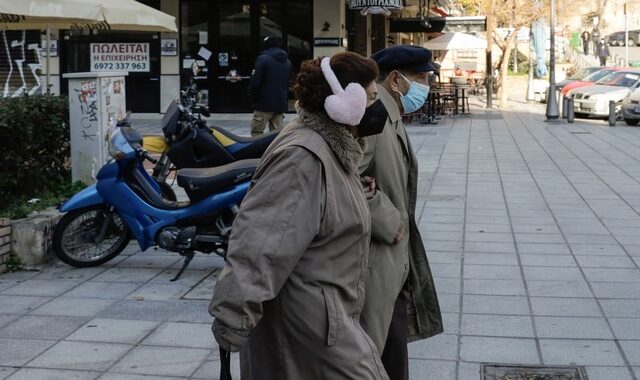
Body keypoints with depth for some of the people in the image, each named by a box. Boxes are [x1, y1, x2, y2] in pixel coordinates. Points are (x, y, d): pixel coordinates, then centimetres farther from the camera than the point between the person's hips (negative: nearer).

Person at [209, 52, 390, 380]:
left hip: (321, 310, 11)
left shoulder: (332, 146, 9)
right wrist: (232, 324, -31)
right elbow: (261, 242, -29)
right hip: (308, 317, -10)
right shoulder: (303, 157, -24)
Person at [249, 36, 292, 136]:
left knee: (256, 134, -1)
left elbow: (256, 82, -11)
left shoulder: (263, 59, -6)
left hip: (264, 103, -6)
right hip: (281, 105, 6)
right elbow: (289, 85, 16)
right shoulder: (287, 62, 14)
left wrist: (254, 98, 2)